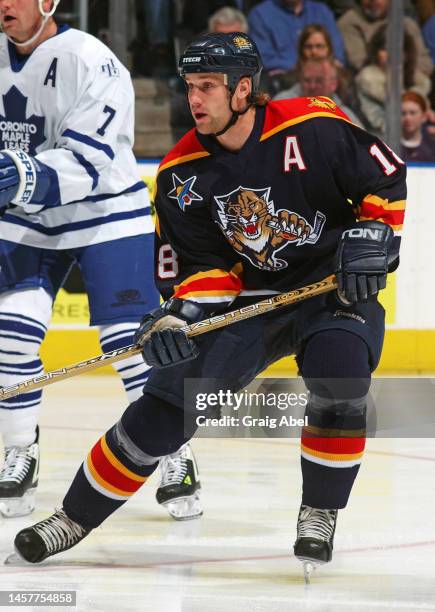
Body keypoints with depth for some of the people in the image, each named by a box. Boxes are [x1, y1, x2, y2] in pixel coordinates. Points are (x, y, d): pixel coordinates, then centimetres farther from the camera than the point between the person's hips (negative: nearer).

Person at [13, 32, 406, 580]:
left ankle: (319, 516, -13)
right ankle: (76, 516, 7)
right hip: (250, 298, 3)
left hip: (336, 288, -3)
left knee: (339, 374, -32)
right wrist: (178, 314, -20)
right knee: (166, 404, -6)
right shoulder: (182, 172, -6)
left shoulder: (314, 129, -17)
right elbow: (199, 263, -2)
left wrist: (372, 235, -18)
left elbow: (386, 179, -6)